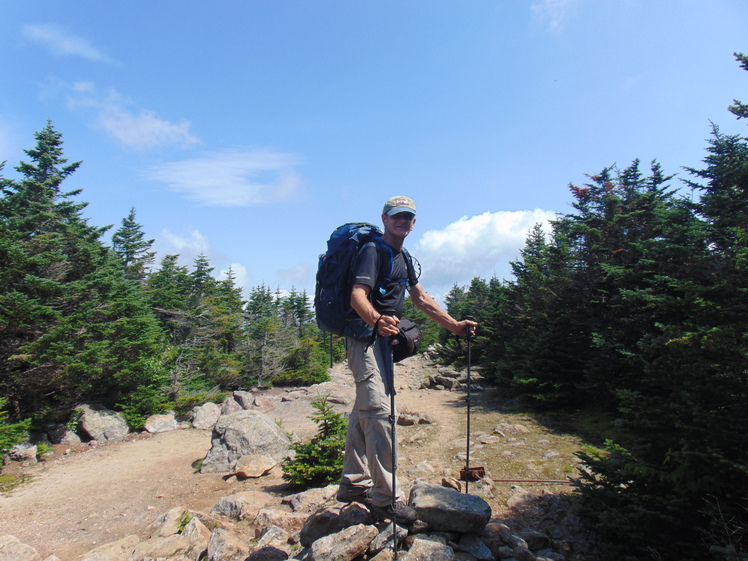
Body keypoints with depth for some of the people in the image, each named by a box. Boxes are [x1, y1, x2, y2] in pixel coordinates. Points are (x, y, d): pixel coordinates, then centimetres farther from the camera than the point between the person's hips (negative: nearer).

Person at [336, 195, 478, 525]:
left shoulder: (402, 258, 18)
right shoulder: (373, 251, -11)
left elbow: (421, 299, 21)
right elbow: (357, 295, -24)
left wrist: (455, 326, 17)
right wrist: (377, 320, -45)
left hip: (381, 337, 10)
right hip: (364, 335, -10)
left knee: (365, 410, 14)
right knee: (379, 411, -14)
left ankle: (353, 483, 26)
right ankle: (385, 497, -7)